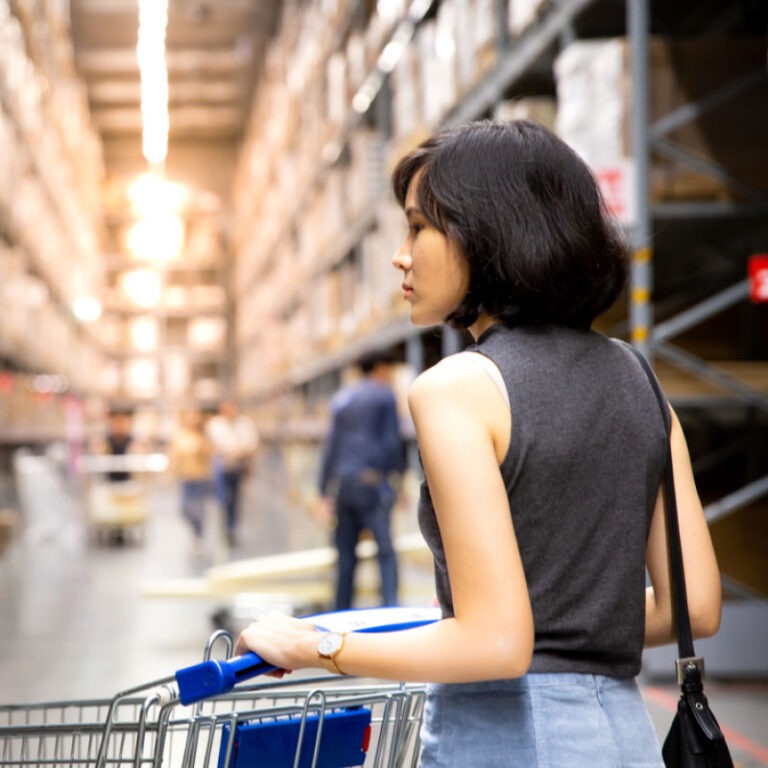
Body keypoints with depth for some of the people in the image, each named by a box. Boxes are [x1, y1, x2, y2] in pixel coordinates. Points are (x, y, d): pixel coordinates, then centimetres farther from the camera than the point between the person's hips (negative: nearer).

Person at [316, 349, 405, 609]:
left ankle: (341, 611, 9)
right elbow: (392, 440, -6)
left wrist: (325, 492, 15)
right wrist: (396, 475, 2)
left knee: (346, 552, 9)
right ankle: (390, 605, -18)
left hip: (342, 481, 6)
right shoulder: (384, 395, 2)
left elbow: (331, 445, 16)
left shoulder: (341, 398, 18)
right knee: (385, 549, -7)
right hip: (372, 480, -6)